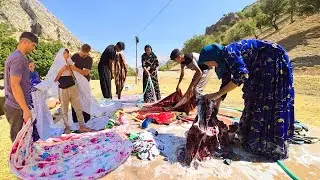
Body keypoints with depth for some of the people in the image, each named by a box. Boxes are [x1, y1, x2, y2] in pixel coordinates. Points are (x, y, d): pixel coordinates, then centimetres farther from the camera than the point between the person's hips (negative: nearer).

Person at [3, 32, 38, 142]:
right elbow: (15, 86, -23)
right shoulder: (18, 58, -16)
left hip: (14, 106, 9)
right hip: (17, 108, -9)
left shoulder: (14, 56, 15)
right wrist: (26, 110, -22)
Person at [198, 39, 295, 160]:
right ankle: (253, 138, 25)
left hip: (274, 62, -10)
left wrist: (217, 94, -31)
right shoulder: (224, 59, 4)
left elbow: (241, 76, -33)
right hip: (261, 68, 10)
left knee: (270, 103, -7)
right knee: (253, 100, 11)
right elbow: (226, 83, 9)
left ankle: (274, 147, 7)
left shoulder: (228, 52, -23)